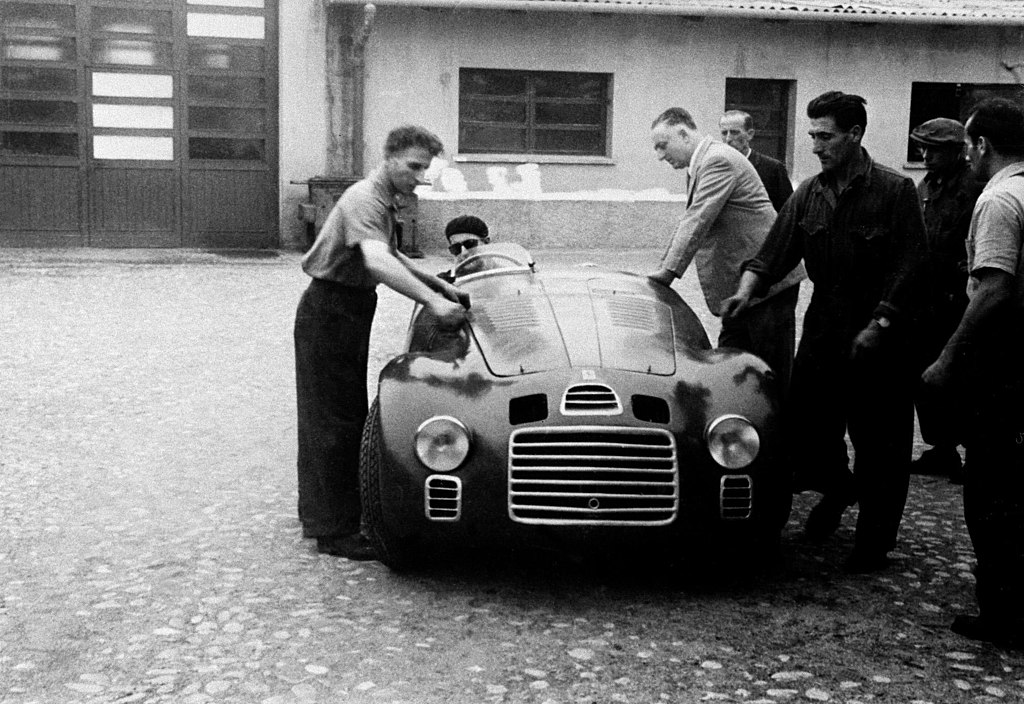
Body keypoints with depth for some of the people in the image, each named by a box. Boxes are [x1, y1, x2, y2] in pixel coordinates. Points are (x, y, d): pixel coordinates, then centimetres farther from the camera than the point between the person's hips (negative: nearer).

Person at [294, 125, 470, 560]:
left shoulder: (384, 201, 11)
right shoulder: (364, 200, -22)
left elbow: (390, 256, 25)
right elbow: (376, 261, -39)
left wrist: (440, 285, 17)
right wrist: (432, 301, -47)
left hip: (353, 312, 10)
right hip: (328, 314, -10)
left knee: (348, 416, 18)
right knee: (332, 422, -6)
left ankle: (320, 511, 31)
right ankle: (333, 531, -1)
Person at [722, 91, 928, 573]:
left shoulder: (894, 191, -8)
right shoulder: (809, 194, 5)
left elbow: (909, 266, -11)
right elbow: (774, 254, 3)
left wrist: (879, 324, -16)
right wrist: (746, 291, -13)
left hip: (879, 339, -4)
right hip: (823, 331, 4)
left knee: (879, 445, 4)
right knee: (804, 425, 4)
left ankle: (874, 545, 18)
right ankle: (837, 487, 36)